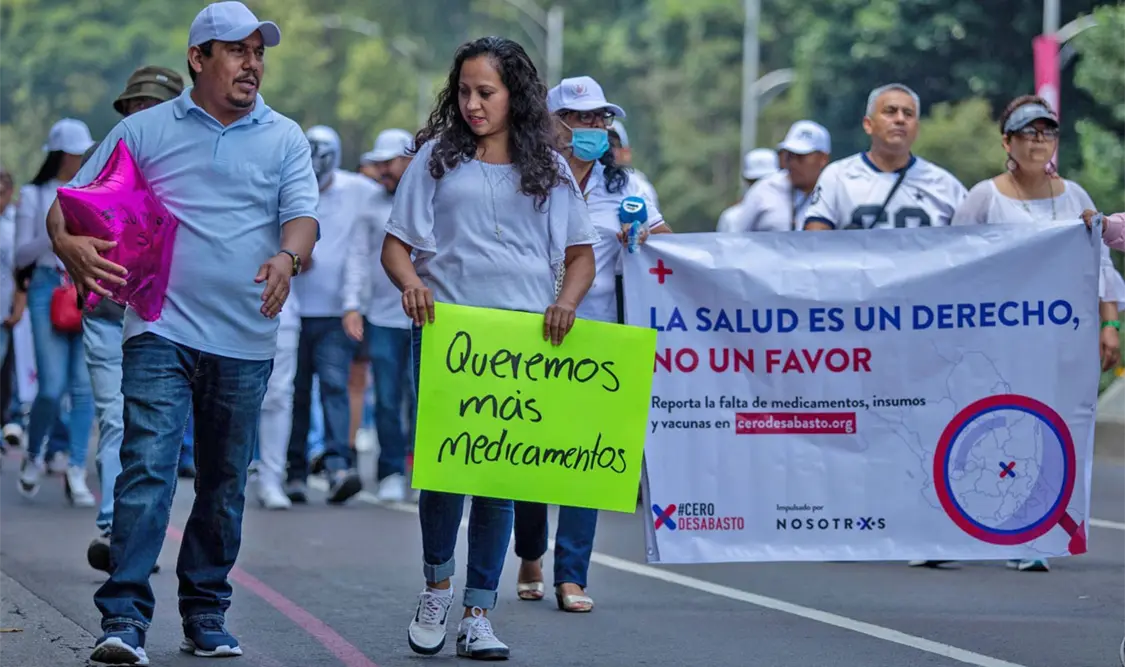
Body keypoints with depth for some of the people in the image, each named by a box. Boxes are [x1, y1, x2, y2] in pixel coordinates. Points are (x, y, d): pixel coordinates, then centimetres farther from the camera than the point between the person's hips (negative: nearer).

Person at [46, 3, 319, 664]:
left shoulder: (285, 138, 9)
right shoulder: (143, 130, 7)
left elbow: (303, 215, -2)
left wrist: (288, 256, -25)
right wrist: (69, 242, -16)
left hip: (245, 340, 2)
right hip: (162, 329, -2)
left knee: (225, 484, 9)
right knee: (147, 468, -14)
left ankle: (206, 613, 21)